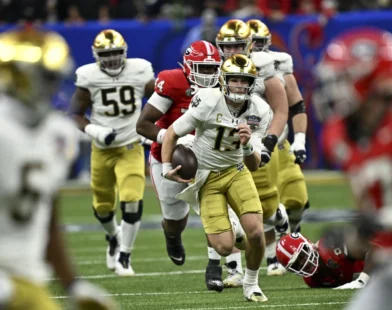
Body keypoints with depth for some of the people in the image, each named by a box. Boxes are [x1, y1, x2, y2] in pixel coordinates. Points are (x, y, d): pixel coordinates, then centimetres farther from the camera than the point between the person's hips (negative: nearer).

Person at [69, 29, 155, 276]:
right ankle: (114, 237, 47)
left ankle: (124, 255, -1)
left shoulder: (139, 72, -6)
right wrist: (93, 131, -20)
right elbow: (76, 113, -2)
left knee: (132, 201, -17)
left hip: (131, 149, -1)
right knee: (103, 207, 12)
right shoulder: (89, 77, -9)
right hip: (102, 150, 1)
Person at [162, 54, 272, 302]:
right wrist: (166, 168, -12)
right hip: (207, 177, -3)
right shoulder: (208, 103, -23)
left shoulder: (260, 112, -13)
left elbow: (254, 166, -14)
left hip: (237, 172, 3)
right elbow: (172, 133, -8)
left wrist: (248, 146, -34)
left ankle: (251, 284, 12)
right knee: (225, 248, -11)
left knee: (256, 232, -17)